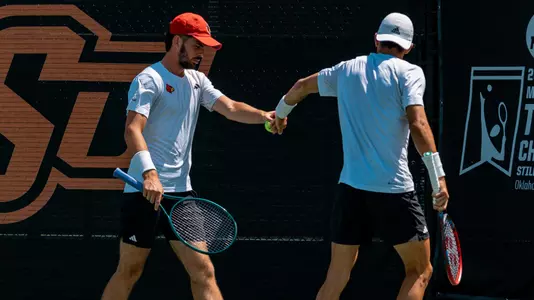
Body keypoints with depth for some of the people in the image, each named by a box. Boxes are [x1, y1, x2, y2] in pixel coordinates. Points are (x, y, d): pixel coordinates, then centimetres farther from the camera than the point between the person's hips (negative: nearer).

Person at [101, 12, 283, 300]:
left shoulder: (197, 81, 13)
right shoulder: (149, 80, -11)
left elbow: (231, 108, 2)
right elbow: (132, 129, -23)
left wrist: (263, 115, -19)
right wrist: (149, 173, -37)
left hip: (181, 191, 7)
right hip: (145, 190, -7)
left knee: (203, 272, 1)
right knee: (129, 272, 2)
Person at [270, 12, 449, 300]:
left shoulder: (347, 70, 13)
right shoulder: (408, 72, -3)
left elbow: (301, 86, 29)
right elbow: (417, 125, -17)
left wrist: (281, 112, 50)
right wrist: (439, 177, -19)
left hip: (350, 187, 4)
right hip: (394, 189, -4)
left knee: (337, 276, 12)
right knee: (419, 271, 7)